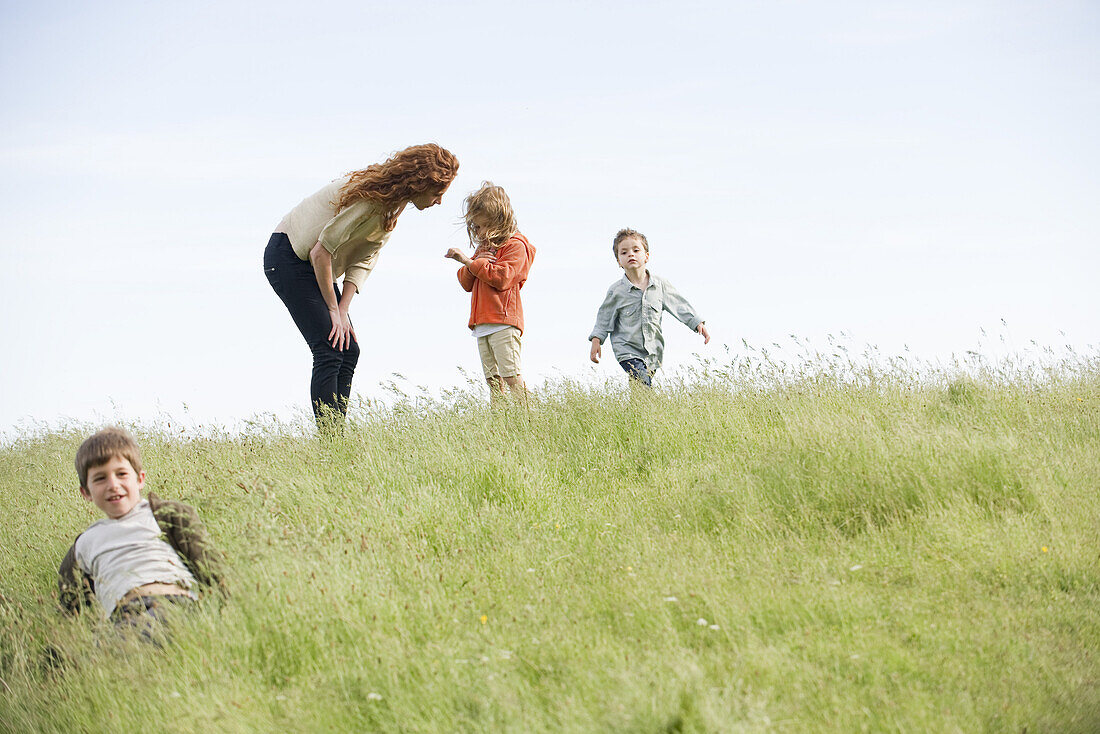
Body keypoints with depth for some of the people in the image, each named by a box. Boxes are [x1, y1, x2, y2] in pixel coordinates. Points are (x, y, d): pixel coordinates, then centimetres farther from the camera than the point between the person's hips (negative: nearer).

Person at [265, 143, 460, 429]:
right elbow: (320, 251, -23)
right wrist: (334, 310, -15)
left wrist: (342, 309, -7)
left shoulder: (393, 204, 2)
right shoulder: (369, 199, -26)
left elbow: (365, 259, 3)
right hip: (289, 257, -9)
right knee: (329, 351, -16)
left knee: (349, 351, 3)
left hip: (315, 266, 9)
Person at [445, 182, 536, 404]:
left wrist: (469, 262, -11)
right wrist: (476, 262, 0)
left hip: (503, 321, -8)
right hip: (482, 324, 8)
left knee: (510, 373, -16)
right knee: (492, 378, 1)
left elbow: (502, 277, -15)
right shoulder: (484, 247, 25)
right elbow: (467, 283, 21)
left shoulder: (515, 245, -1)